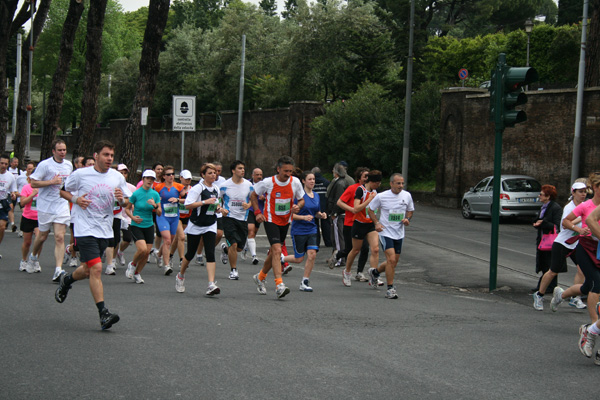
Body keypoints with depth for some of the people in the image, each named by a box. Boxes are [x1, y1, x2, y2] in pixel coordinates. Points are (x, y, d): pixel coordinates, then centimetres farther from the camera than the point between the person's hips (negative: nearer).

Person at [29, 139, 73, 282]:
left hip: (62, 206, 3)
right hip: (45, 206, -3)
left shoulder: (69, 165, 7)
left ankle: (58, 270, -16)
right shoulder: (45, 165, -10)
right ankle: (33, 256, 42)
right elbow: (33, 183, -12)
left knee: (59, 237, -10)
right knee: (43, 236, 10)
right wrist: (52, 182, -21)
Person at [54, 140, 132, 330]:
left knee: (88, 270, 15)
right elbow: (62, 190, 7)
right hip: (85, 229, -5)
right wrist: (76, 199, -12)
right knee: (96, 269, -16)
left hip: (105, 231, 5)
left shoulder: (117, 177, 4)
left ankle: (67, 280, 49)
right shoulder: (80, 174, -6)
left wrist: (122, 199, -13)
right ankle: (103, 314, -14)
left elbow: (127, 202, 11)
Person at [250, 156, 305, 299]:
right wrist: (257, 212, -9)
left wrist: (298, 206, -17)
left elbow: (301, 200, 6)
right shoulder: (268, 182, -14)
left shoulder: (295, 182, -7)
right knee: (277, 250, -21)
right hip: (271, 220, -5)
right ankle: (279, 285, -27)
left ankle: (260, 277, 39)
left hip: (285, 221, 5)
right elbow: (254, 196, 2)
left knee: (274, 252, 15)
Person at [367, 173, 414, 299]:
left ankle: (375, 272, 41)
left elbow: (410, 210, 16)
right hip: (385, 232, -5)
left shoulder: (407, 196, 0)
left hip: (399, 234, 5)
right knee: (391, 259, -18)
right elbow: (370, 209, 2)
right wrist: (377, 223, -12)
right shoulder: (381, 196, -11)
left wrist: (407, 219, -5)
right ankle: (390, 288, -8)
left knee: (393, 262, 12)